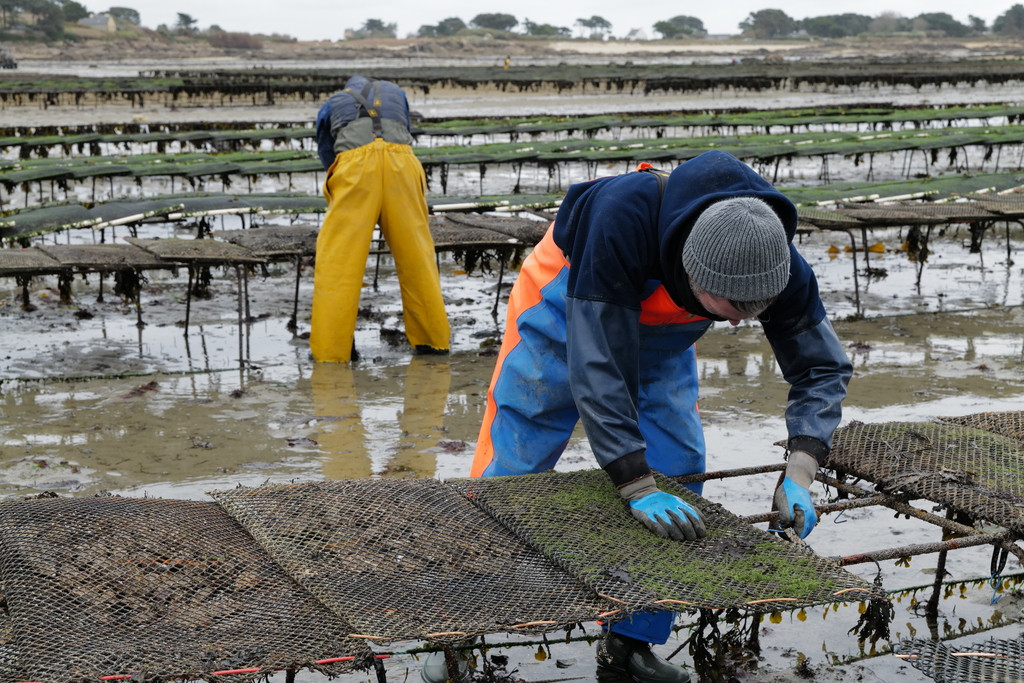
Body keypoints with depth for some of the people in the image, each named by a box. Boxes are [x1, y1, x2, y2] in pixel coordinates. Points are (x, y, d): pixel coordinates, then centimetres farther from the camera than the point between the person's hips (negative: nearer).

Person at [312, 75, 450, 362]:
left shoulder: (331, 104, 32)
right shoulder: (395, 92, 35)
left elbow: (327, 158, 33)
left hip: (355, 163, -1)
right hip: (401, 161, 2)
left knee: (338, 256, 1)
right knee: (416, 252, 11)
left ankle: (329, 346, -2)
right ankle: (433, 337, 17)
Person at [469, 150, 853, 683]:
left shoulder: (775, 260, -30)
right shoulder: (622, 218, -45)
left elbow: (823, 368, -19)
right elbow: (597, 366, -43)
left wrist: (798, 478, -33)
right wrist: (638, 489, -44)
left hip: (662, 332, 4)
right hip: (568, 301, -4)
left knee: (677, 472, -3)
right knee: (512, 464, -4)